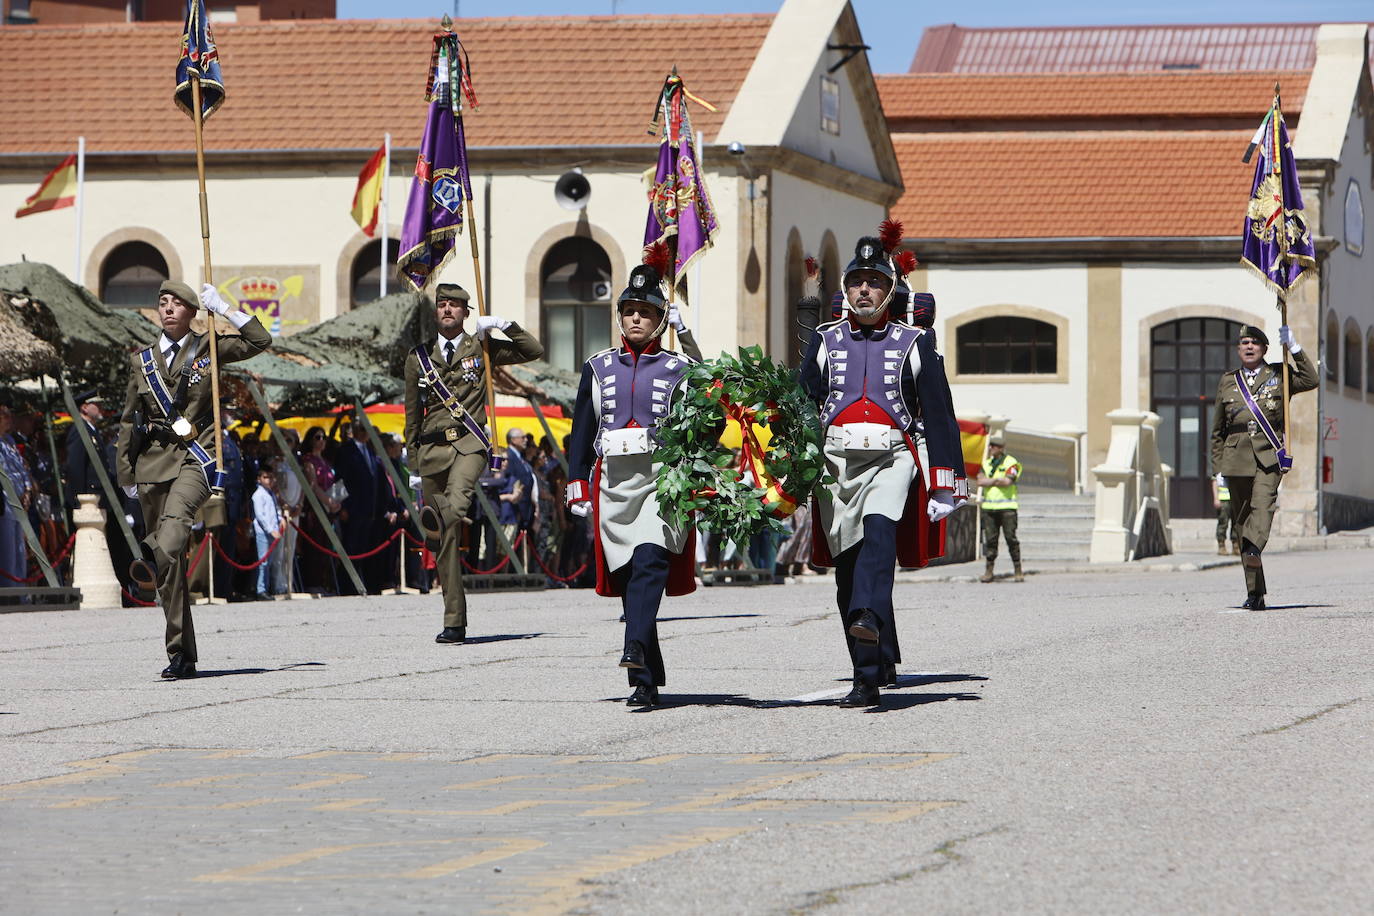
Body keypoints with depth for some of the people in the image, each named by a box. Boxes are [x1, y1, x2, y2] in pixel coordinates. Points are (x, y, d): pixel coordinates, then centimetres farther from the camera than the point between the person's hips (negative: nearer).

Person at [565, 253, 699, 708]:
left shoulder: (681, 370, 9)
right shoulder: (598, 368, 15)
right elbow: (581, 431, 14)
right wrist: (578, 485, 6)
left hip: (665, 478, -3)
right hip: (614, 479, 3)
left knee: (650, 560, -23)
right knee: (626, 573, 1)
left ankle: (637, 650, -39)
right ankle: (649, 679, 7)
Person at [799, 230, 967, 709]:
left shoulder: (914, 345, 8)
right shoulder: (824, 342, 12)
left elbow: (939, 416, 7)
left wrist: (944, 487, 1)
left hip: (891, 460, -2)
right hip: (836, 464, 2)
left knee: (880, 530, -32)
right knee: (848, 569, -1)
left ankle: (868, 619, -51)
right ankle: (868, 680, 2)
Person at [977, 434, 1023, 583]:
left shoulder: (1011, 463, -1)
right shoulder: (986, 463, 16)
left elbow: (1007, 481, -15)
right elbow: (980, 481, 3)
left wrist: (989, 481, -4)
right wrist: (997, 480, -6)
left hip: (1006, 507, -4)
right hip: (989, 507, 4)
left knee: (1011, 538, -5)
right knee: (990, 539, 2)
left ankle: (1018, 571, 0)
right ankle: (988, 571, 4)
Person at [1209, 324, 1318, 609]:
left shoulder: (1279, 376, 12)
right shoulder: (1227, 382, 17)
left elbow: (1310, 380, -7)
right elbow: (1217, 431, 19)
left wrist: (1294, 347, -7)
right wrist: (1218, 468, 12)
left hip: (1269, 455, -2)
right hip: (1237, 456, 2)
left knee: (1263, 502, -28)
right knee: (1242, 519, 0)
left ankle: (1253, 548, -53)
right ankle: (1255, 593, 2)